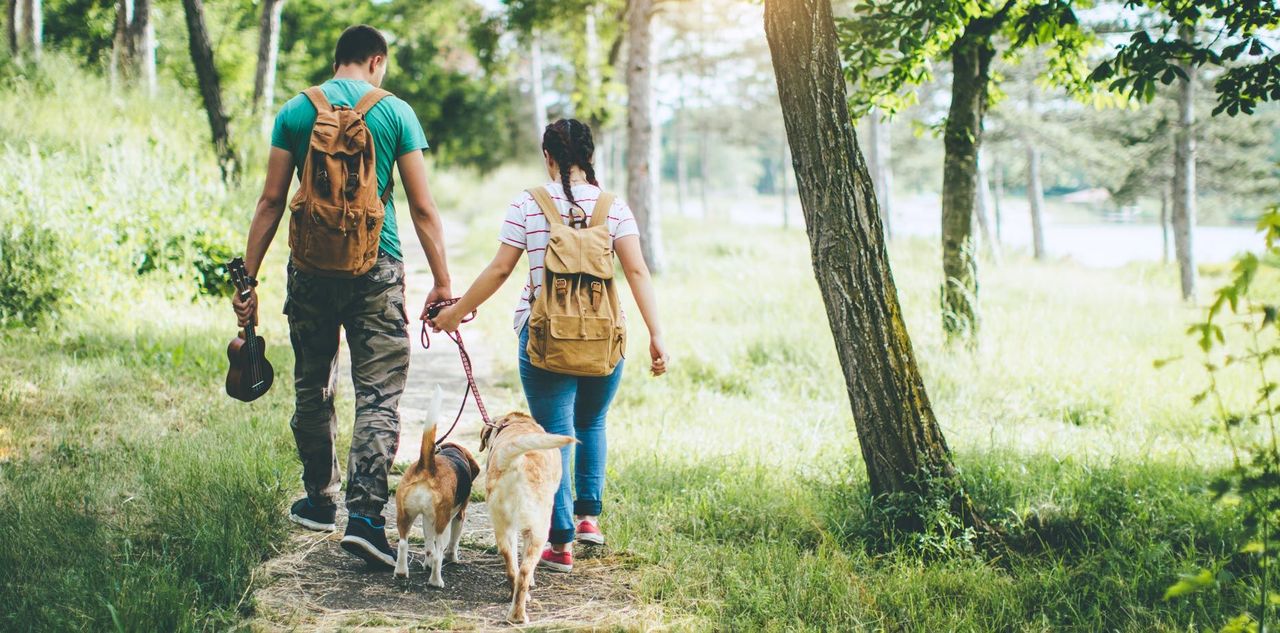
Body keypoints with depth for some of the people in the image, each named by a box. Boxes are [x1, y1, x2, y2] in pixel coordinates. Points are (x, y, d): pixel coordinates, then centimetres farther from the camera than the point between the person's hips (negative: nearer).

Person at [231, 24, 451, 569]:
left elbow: (271, 201, 3)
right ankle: (365, 514, -13)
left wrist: (247, 279, 6)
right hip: (376, 269, -2)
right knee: (379, 394, -2)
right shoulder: (395, 112, 1)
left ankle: (320, 501, 30)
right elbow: (422, 207, -1)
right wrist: (442, 283, 3)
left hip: (312, 268, 2)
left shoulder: (295, 111, 5)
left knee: (312, 390, 17)